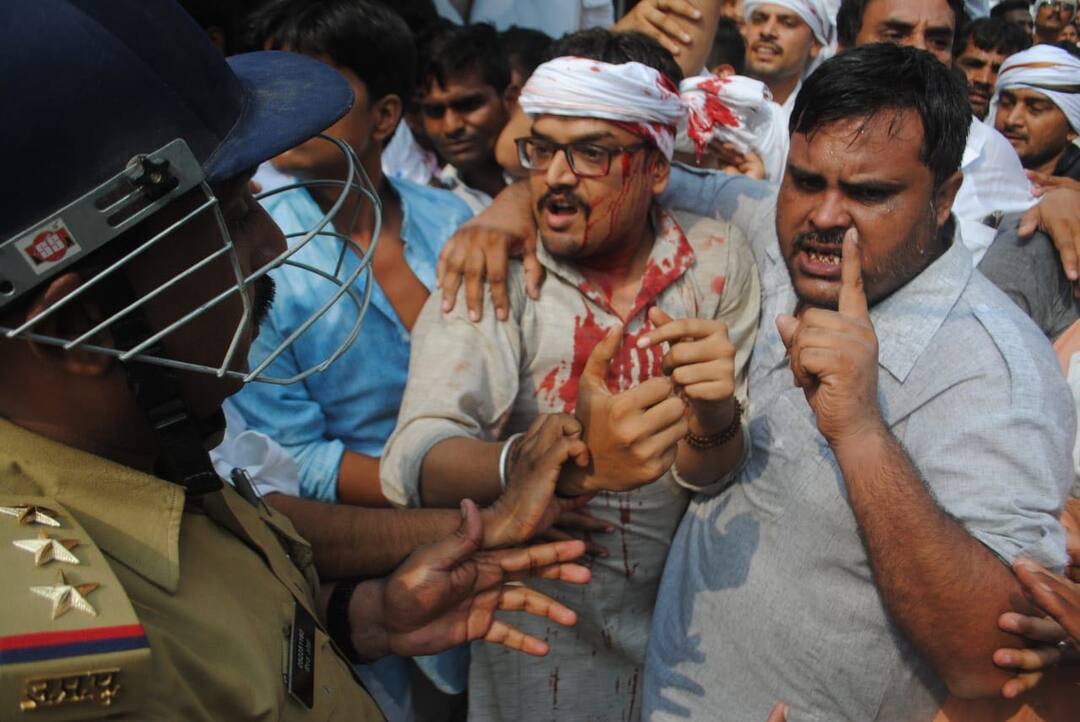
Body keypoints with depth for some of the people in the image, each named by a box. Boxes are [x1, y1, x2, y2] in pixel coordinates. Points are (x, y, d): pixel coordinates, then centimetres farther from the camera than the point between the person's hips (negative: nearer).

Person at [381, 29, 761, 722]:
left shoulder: (718, 260, -10)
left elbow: (711, 475, -12)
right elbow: (415, 463, -29)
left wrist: (712, 423, -35)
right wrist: (569, 460, -47)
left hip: (686, 621, 2)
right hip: (538, 632, -2)